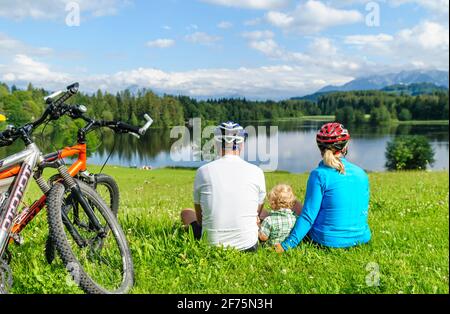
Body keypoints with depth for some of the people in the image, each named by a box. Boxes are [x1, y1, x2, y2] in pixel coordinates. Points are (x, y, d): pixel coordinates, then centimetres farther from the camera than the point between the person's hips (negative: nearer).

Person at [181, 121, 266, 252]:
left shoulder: (203, 171, -5)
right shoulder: (256, 172, -5)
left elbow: (199, 217, 6)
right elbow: (257, 213, 9)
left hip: (212, 245, -1)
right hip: (248, 246, 1)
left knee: (186, 213, 26)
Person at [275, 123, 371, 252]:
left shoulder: (319, 175, -15)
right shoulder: (361, 174, 1)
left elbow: (308, 215, -16)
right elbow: (364, 211, 12)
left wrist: (286, 245, -11)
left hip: (330, 240, -5)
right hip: (361, 238, 5)